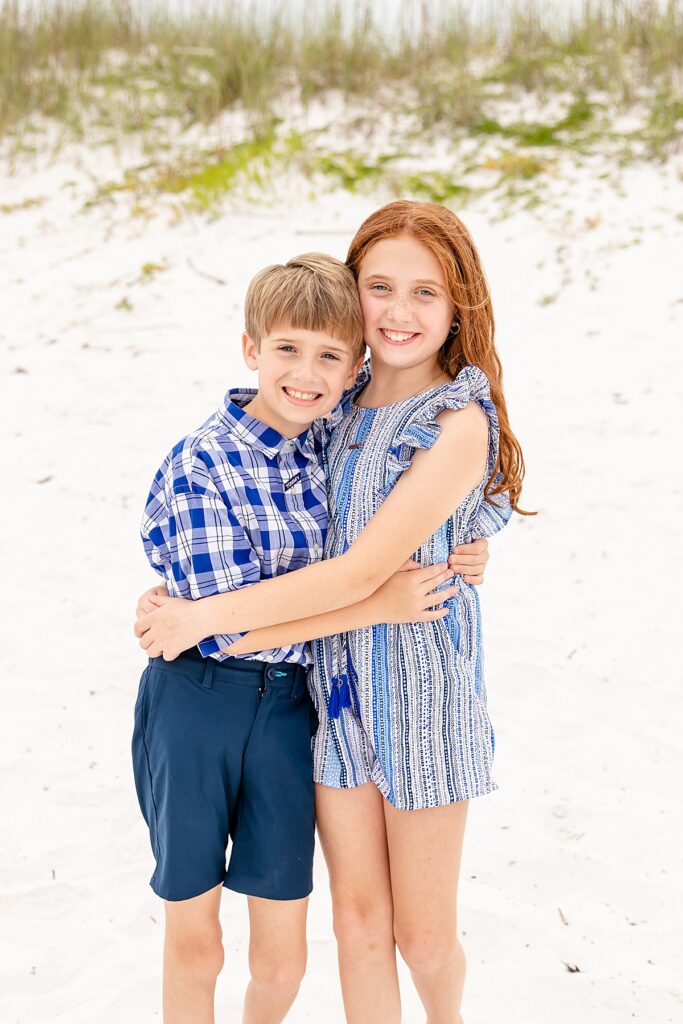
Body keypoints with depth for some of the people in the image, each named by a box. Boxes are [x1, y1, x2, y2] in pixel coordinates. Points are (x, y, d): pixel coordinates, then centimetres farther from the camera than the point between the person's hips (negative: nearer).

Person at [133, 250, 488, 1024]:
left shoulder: (336, 446, 0)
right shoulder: (200, 465, -16)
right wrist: (379, 604, -22)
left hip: (288, 707, 4)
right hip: (195, 705, -4)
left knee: (282, 956, 13)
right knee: (193, 943, 13)